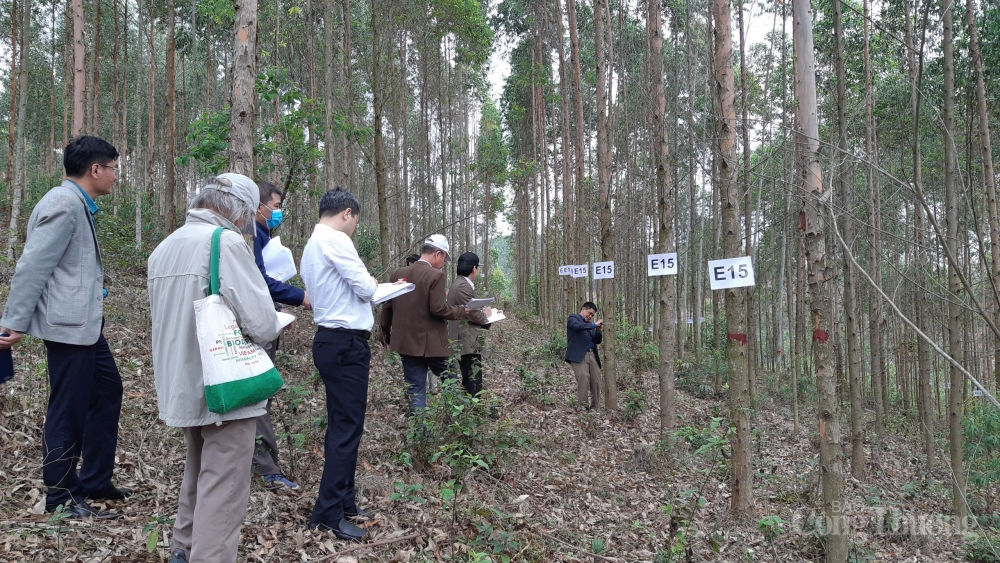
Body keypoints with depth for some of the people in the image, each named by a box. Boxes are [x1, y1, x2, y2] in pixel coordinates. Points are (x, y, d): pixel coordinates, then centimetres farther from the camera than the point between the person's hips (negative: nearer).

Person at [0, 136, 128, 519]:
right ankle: (62, 497, 15)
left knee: (107, 392, 17)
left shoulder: (78, 204, 14)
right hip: (67, 325, -10)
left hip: (85, 323, 10)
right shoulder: (63, 204, -16)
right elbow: (32, 266, -19)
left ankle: (95, 482, 28)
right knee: (69, 409, 1)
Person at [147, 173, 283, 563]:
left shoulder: (164, 248, 9)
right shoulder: (226, 242, -17)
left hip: (180, 387, 9)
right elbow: (261, 324, -22)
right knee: (223, 493, -2)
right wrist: (274, 326, 1)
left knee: (199, 471, 26)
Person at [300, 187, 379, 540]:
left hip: (332, 340, 10)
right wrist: (371, 282, 5)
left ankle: (344, 502, 24)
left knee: (341, 425, 15)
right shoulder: (335, 240, -14)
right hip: (346, 344, -10)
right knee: (347, 427, -6)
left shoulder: (312, 245, 17)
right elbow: (364, 289, -15)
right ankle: (328, 513, 0)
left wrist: (363, 286, 16)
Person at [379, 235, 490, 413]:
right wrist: (464, 311, -4)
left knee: (415, 389, 7)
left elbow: (387, 307, 12)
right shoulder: (436, 275, -12)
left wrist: (386, 333, 26)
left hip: (406, 341, 5)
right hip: (431, 342, -5)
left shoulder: (398, 274, 7)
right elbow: (438, 309, -19)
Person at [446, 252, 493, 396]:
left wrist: (483, 315, 5)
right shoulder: (464, 286, -16)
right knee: (473, 384, -10)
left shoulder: (459, 283, 17)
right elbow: (473, 313, -19)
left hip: (464, 342, 11)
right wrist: (486, 317, 0)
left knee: (468, 382, 15)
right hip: (468, 343, -11)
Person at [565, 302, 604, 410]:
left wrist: (598, 330, 3)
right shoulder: (573, 318, 7)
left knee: (596, 381, 0)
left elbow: (598, 341, 22)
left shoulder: (590, 324, 26)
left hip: (592, 355, 7)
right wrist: (594, 325, -17)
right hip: (579, 355, -7)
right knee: (583, 378, -20)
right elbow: (577, 326, -17)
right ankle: (583, 407, -16)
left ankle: (595, 407, 9)